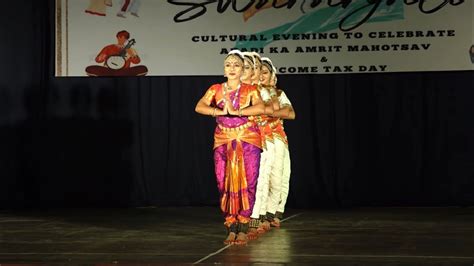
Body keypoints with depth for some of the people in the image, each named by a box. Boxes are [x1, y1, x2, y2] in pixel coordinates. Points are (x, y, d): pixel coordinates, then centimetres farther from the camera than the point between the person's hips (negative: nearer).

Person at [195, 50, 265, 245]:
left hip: (248, 140, -1)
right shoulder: (216, 89, 9)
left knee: (247, 183, -7)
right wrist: (220, 111, -20)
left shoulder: (250, 90, 4)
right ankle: (231, 228, 3)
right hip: (223, 141, 2)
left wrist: (235, 111, -20)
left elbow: (261, 108, -17)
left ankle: (243, 228, 0)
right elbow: (199, 107, -7)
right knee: (225, 184, -3)